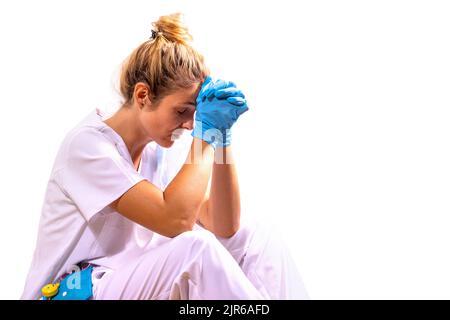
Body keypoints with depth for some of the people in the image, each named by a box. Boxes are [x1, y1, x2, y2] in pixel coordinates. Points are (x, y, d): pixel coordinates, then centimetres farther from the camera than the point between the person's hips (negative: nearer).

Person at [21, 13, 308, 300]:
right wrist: (206, 133, -21)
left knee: (260, 239, -6)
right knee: (195, 247, -31)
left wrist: (222, 134, -12)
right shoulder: (88, 144, -19)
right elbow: (176, 221, -29)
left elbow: (224, 228, -5)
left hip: (135, 282, 7)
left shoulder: (163, 148, 3)